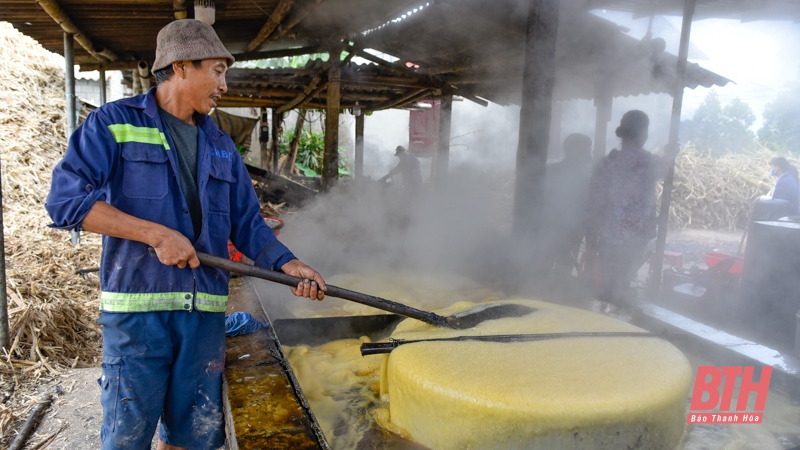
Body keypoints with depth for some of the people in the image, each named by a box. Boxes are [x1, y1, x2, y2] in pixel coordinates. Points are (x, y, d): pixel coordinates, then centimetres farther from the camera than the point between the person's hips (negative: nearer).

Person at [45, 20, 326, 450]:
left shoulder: (221, 147, 16)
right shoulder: (115, 122, 0)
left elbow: (247, 223, 13)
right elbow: (66, 197, -12)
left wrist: (286, 264, -3)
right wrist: (157, 234, -18)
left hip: (205, 311, 5)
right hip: (137, 306, -4)